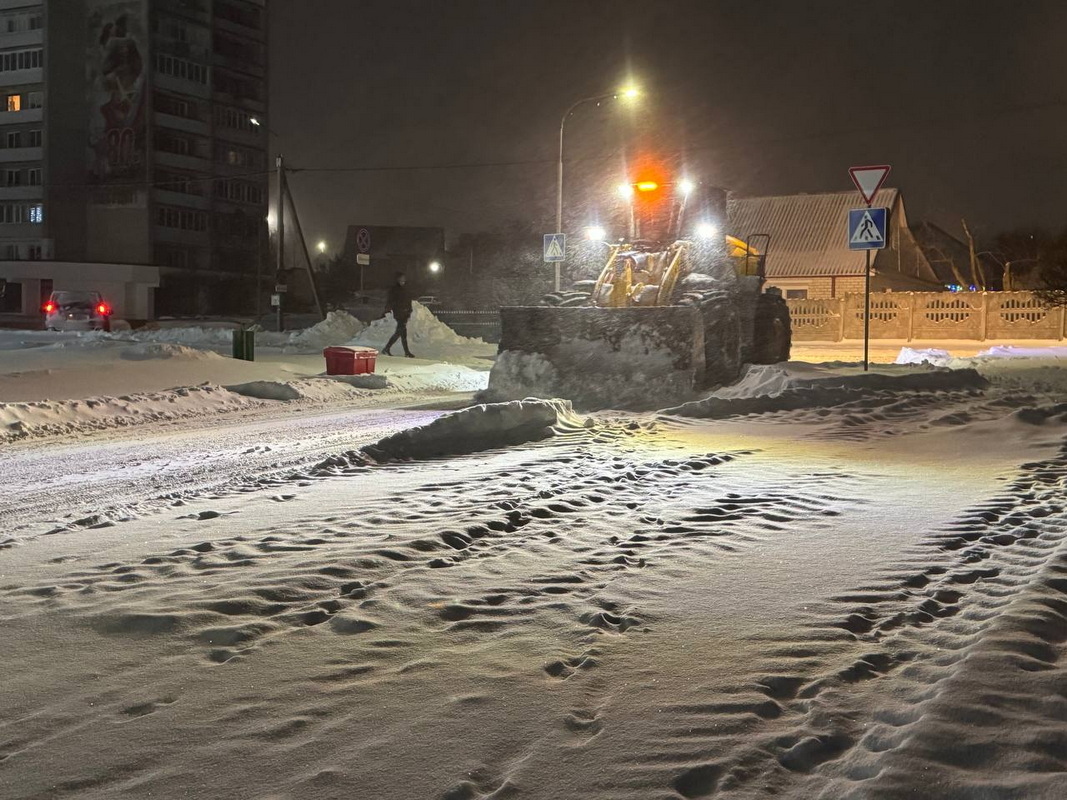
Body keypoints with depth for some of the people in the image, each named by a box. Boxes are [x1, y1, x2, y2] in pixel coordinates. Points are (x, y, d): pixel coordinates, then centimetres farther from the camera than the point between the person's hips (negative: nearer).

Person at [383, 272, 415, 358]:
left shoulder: (405, 289, 16)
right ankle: (407, 352, -7)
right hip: (398, 314, -8)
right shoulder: (393, 289, -5)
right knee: (403, 332, -11)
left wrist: (409, 312, 17)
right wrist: (387, 311, -17)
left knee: (399, 332, 9)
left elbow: (408, 301, 21)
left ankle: (386, 349, 16)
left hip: (405, 313, 8)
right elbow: (389, 300, -9)